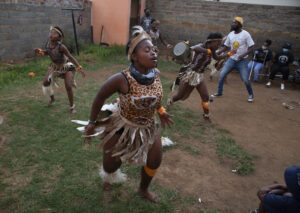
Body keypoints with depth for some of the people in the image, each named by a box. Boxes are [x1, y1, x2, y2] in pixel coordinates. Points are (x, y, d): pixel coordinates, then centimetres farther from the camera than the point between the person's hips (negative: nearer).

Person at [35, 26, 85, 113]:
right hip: (54, 66, 5)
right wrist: (40, 51, -13)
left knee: (68, 87, -12)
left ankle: (72, 107, 8)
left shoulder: (61, 47, -31)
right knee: (46, 82, -1)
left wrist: (79, 68, -29)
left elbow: (71, 57, -25)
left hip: (66, 67, -5)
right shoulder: (48, 43, -15)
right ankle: (52, 98, 28)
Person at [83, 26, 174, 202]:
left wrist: (160, 111, 5)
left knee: (155, 161, 12)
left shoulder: (156, 74, -14)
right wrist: (92, 122, -8)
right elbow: (100, 97, -15)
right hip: (122, 126, -4)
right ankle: (109, 178, 56)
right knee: (111, 165, 14)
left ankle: (144, 189, 45)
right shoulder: (122, 79, -31)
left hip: (148, 127, 5)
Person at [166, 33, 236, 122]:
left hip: (199, 76, 6)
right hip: (190, 74, -5)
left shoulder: (211, 50, 3)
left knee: (205, 97, -3)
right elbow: (194, 48, -44)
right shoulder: (201, 46, -17)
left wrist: (229, 54, 21)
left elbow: (217, 58, 26)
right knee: (180, 95, 5)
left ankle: (206, 117, 16)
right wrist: (208, 51, -48)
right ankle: (169, 102, 38)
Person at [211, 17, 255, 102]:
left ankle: (251, 95, 20)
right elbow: (226, 46, 8)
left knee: (245, 80, -4)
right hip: (231, 59, 5)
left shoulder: (245, 34, -12)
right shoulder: (230, 34, 2)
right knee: (221, 75, 0)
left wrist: (243, 55, -27)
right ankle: (219, 92, 17)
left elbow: (251, 48, -12)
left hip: (242, 61, -4)